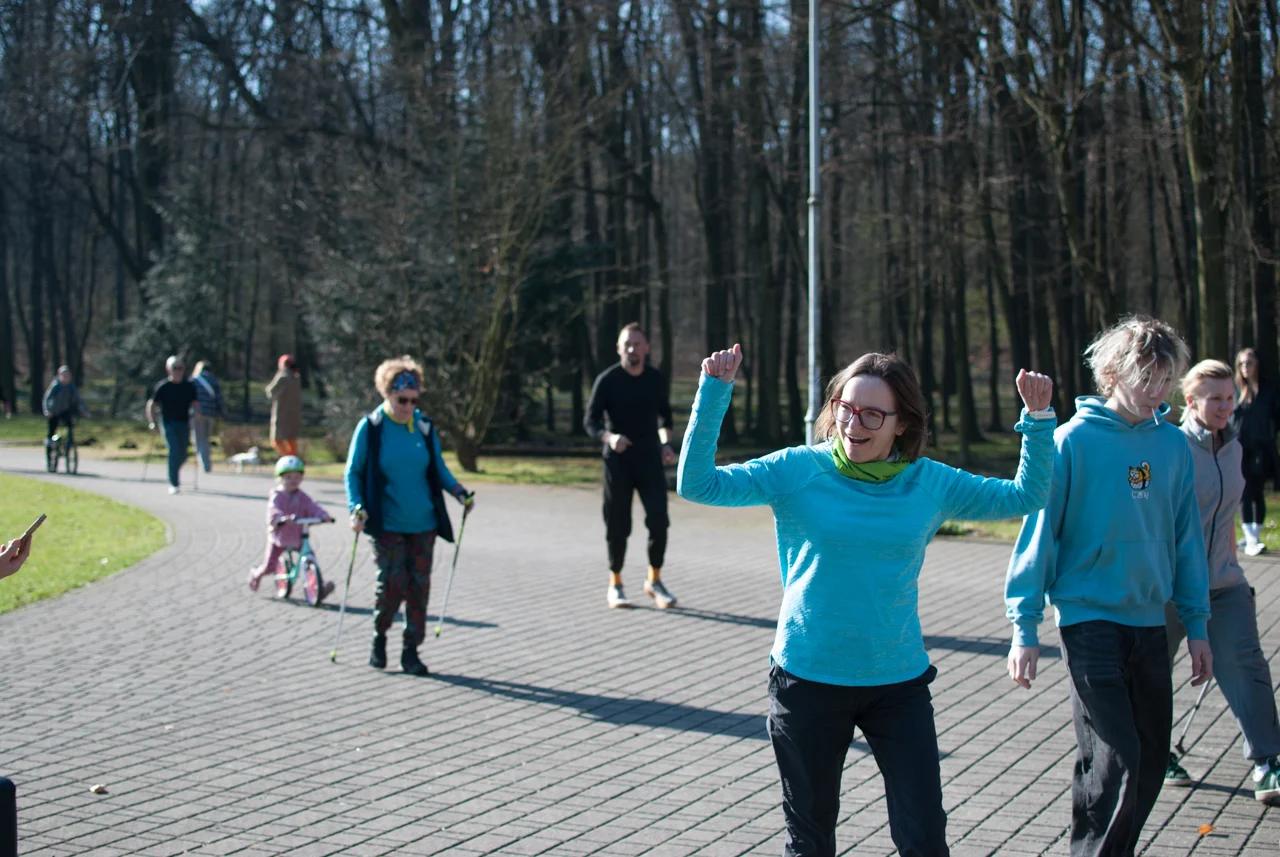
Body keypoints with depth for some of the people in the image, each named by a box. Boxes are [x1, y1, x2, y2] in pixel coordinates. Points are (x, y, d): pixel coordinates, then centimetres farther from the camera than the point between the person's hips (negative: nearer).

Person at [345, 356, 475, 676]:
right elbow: (353, 472, 1)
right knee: (392, 584, -8)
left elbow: (438, 468, 14)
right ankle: (379, 637, 18)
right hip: (387, 524, -3)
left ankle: (411, 651, 12)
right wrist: (357, 508, -13)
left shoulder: (424, 428, 4)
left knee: (419, 586, 2)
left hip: (423, 523, 3)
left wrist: (460, 492, -1)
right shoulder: (370, 428, -4)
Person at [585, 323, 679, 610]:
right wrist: (609, 437, -27)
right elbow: (591, 422, -7)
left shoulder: (657, 380, 2)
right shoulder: (607, 381, -8)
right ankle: (615, 586, 19)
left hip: (649, 458, 2)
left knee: (658, 519, -11)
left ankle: (654, 581, 8)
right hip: (618, 460, -2)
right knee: (618, 525, 1)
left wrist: (666, 443, 2)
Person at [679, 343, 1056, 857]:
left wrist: (1038, 421, -4)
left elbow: (1025, 497, 7)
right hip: (808, 680, -1)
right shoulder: (798, 470, -7)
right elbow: (697, 484, -13)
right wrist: (714, 394, -21)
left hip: (900, 683, 1)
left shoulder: (929, 482, -1)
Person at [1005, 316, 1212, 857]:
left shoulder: (1172, 444, 5)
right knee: (1115, 758, -13)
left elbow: (1186, 537, 12)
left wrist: (1197, 625, 11)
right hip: (1090, 616, -5)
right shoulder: (1075, 440, -9)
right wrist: (1025, 627, -9)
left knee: (1150, 760, 9)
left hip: (1149, 621, 5)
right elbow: (1040, 530, -7)